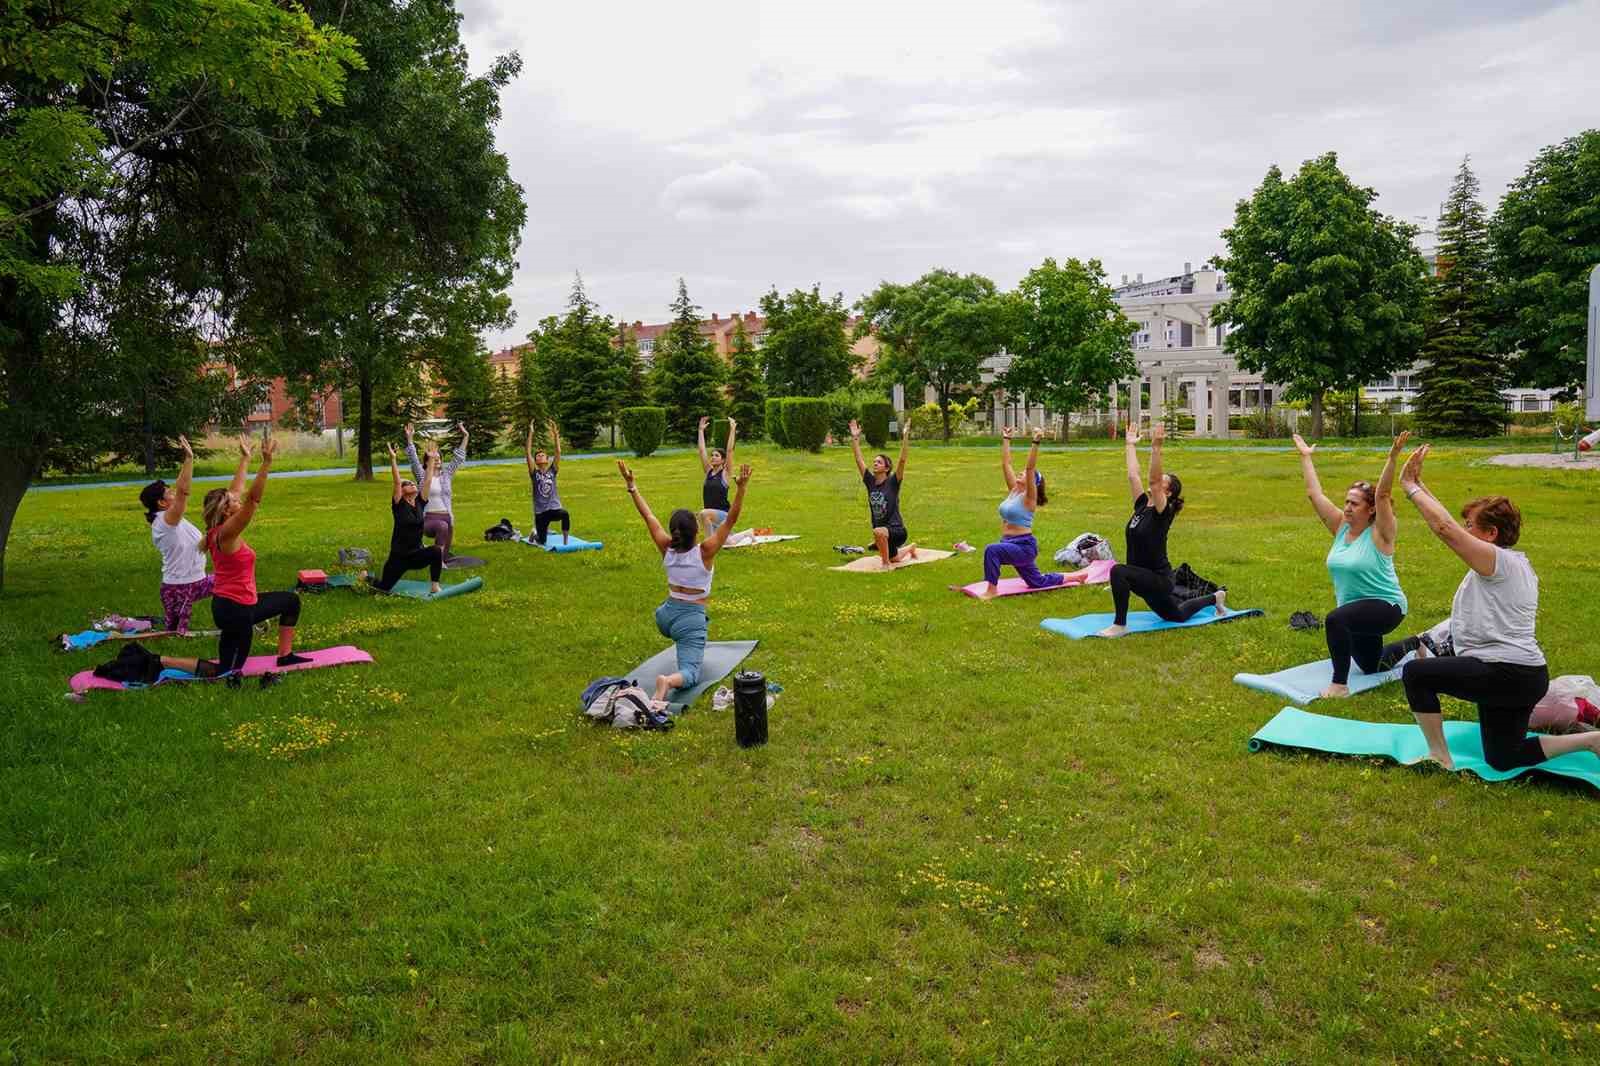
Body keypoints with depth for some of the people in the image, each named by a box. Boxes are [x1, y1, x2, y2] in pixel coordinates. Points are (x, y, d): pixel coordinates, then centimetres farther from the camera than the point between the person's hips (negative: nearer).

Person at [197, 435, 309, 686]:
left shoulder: (222, 531, 2)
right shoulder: (226, 534, -21)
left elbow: (239, 494, 11)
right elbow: (252, 499, -31)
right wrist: (266, 462, -34)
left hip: (239, 603, 10)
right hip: (233, 609, -10)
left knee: (291, 601, 23)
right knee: (225, 671, 5)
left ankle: (285, 655, 26)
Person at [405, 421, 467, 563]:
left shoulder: (447, 474, 13)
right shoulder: (422, 476, 6)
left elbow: (458, 458, 13)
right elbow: (413, 460, -2)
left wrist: (465, 436, 10)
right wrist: (409, 439, -11)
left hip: (447, 517, 4)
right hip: (428, 518, -4)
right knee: (442, 526, -36)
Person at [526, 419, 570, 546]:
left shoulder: (552, 471, 2)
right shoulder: (534, 473, 0)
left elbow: (558, 452, -6)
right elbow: (528, 454, -9)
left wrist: (556, 434, -13)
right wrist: (530, 433, -14)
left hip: (554, 508, 0)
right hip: (540, 511, 0)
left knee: (565, 514, -36)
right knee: (542, 541, 4)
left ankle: (565, 542, -21)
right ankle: (535, 534, 41)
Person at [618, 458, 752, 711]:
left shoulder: (667, 549, -8)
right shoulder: (704, 552, -18)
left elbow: (647, 515, 0)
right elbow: (731, 519, -21)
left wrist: (631, 485, 4)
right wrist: (740, 488, -28)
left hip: (665, 617, 6)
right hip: (691, 619, -5)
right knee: (689, 673, -12)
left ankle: (691, 652, 49)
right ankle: (669, 680, -43)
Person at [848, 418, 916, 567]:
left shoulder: (892, 482, -14)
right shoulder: (870, 482, -1)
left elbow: (902, 460, -24)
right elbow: (858, 460, -1)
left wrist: (905, 437, -29)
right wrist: (855, 438, -5)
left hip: (897, 530, -7)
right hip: (882, 531, 7)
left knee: (878, 532, -40)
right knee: (893, 558, 29)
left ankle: (886, 563, -19)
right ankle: (910, 548, 59)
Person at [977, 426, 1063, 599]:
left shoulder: (1028, 497, -13)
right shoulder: (1014, 490, 7)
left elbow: (1030, 467, -26)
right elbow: (1006, 463, 8)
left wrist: (1036, 443, -32)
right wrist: (1006, 440, 11)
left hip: (1024, 546, -9)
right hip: (1012, 545, 9)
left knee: (992, 550, -34)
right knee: (1038, 582, 22)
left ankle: (992, 590, -23)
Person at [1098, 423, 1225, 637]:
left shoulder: (1163, 512, -15)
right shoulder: (1142, 505, 4)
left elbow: (1153, 479, -29)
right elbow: (1133, 475, 5)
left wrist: (1156, 448, -36)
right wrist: (1131, 445, 12)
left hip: (1158, 579, -9)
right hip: (1146, 578, 9)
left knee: (1119, 571, -34)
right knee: (1176, 616, 28)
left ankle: (1120, 625, -24)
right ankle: (1215, 598, 49)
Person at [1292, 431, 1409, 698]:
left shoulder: (1379, 534, -15)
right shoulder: (1341, 527, 0)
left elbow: (1382, 495, -30)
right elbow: (1314, 493, -1)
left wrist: (1392, 458, -40)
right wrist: (1305, 457, 0)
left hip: (1386, 606, -8)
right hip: (1356, 608, 8)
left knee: (1335, 620, -38)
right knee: (1371, 667, 26)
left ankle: (1340, 684, -28)